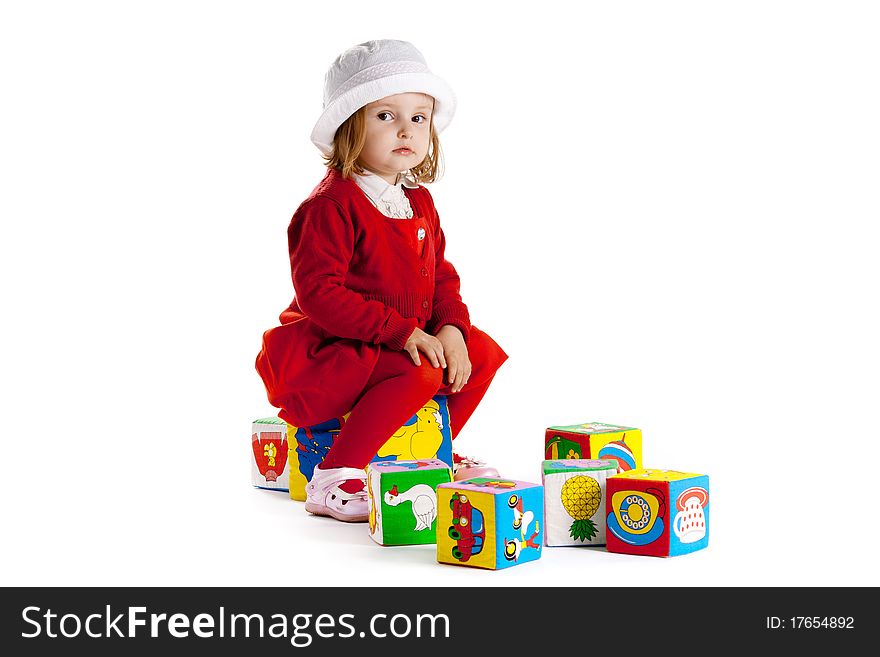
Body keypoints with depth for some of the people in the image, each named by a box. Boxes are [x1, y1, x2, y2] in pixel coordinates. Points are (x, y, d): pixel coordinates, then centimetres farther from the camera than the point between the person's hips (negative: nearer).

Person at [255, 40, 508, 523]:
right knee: (419, 374, -31)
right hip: (326, 352, -9)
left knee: (483, 352, 3)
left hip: (407, 342, 9)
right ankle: (331, 483, -25)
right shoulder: (332, 205, -19)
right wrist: (400, 331, -28)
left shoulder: (419, 203, 9)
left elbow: (441, 276, 14)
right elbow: (318, 292, -26)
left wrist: (451, 327, -8)